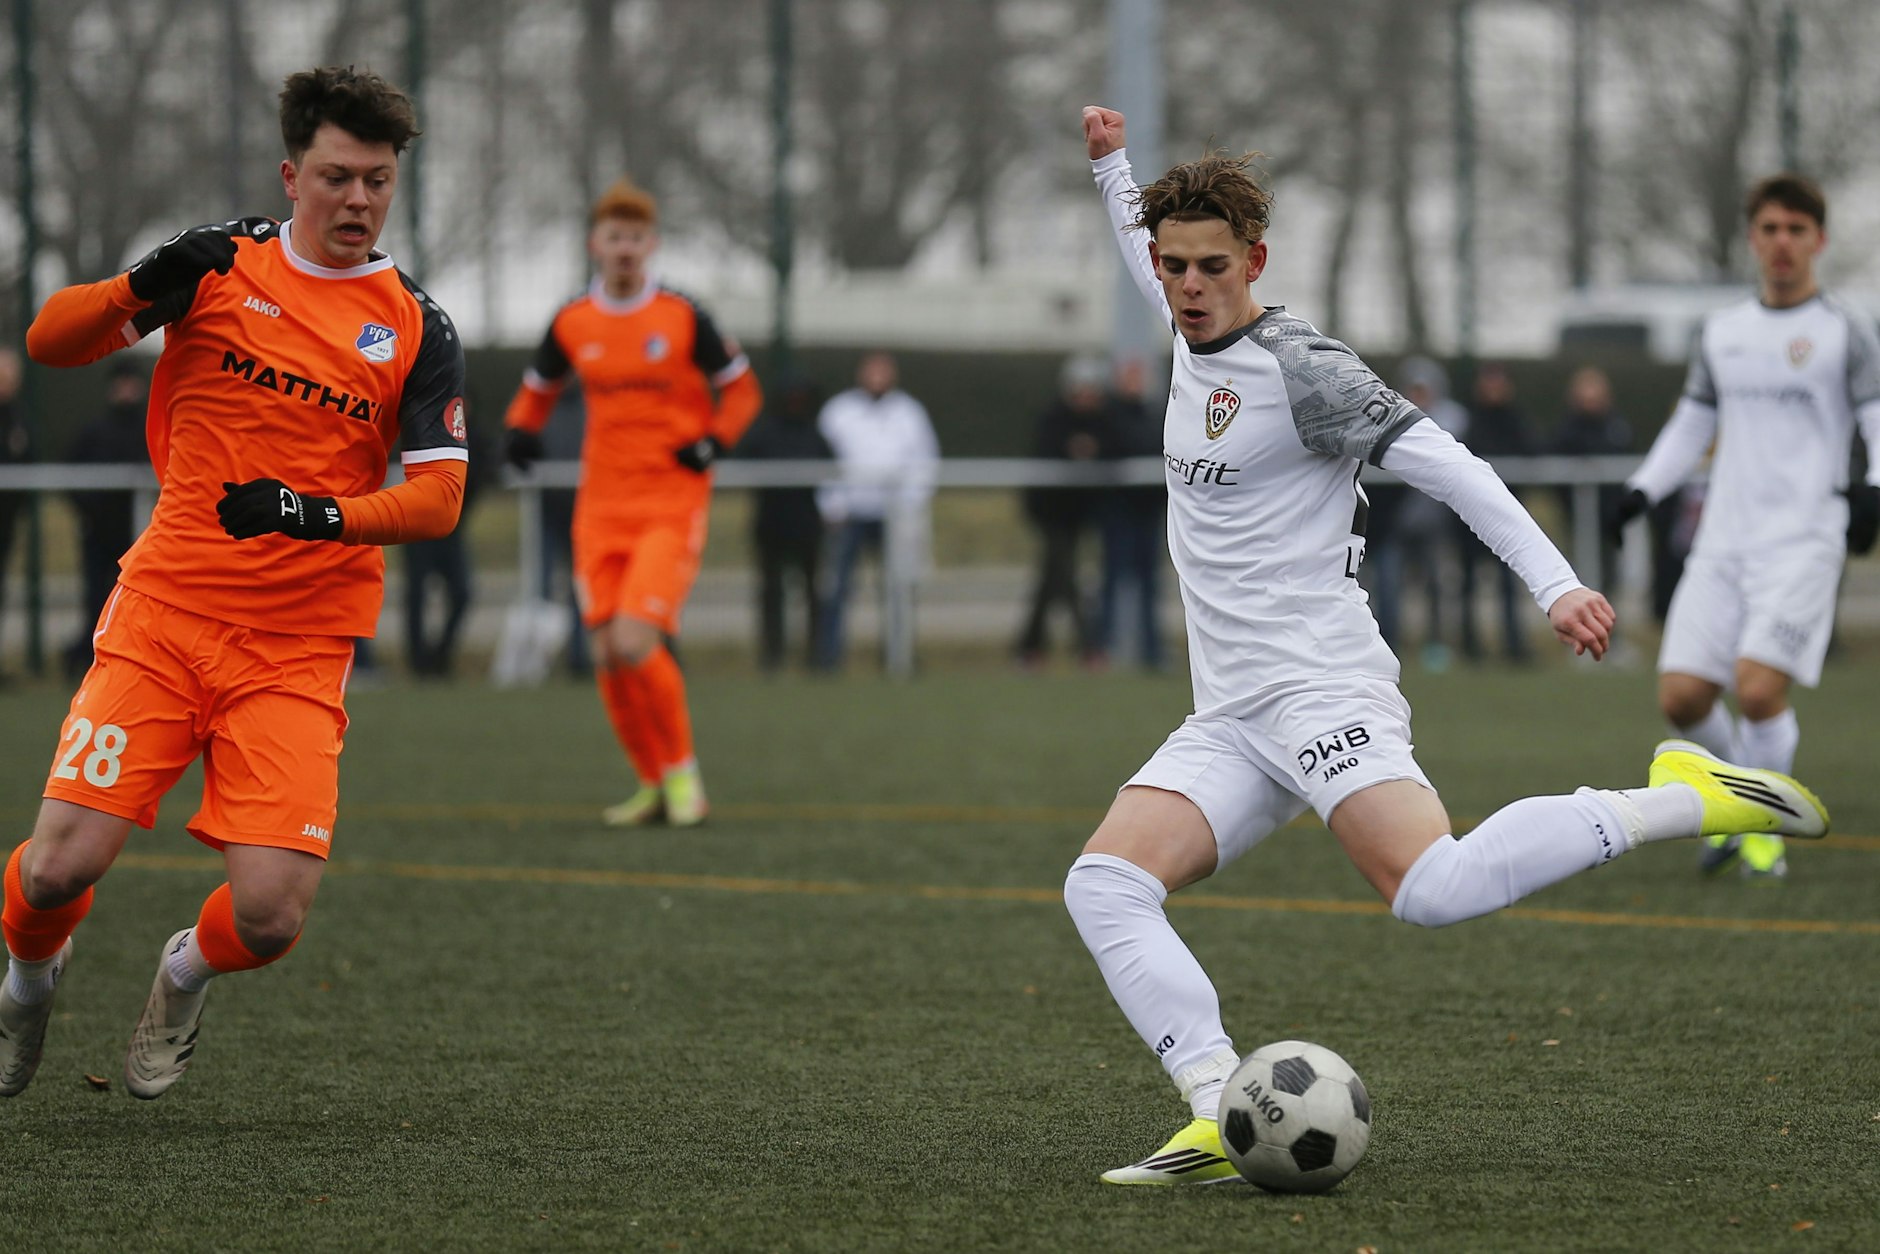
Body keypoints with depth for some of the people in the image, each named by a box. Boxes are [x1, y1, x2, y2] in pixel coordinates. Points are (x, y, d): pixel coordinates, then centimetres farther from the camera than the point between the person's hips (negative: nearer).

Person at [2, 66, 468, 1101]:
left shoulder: (416, 330, 4)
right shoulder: (221, 262, 2)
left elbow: (437, 498, -2)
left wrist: (322, 515, -20)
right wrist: (143, 289, -21)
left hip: (298, 650, 1)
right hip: (162, 614, -1)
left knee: (269, 916, -14)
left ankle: (187, 972, 24)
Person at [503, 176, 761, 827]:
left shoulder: (683, 317, -3)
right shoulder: (571, 322, 5)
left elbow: (740, 389, 7)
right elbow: (537, 389, 21)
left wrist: (713, 442, -9)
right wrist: (522, 429, 0)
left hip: (672, 505, -4)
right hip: (601, 508, 4)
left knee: (637, 642, -19)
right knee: (608, 655, -2)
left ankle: (682, 770, 2)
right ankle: (653, 784, 16)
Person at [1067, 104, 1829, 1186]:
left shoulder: (1300, 369, -9)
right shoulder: (1196, 339, 15)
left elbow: (1447, 466, -15)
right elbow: (1153, 267, 42)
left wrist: (1556, 583, -22)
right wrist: (1112, 165, 44)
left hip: (1321, 689, -8)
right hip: (1230, 723, 8)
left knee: (1432, 888, -30)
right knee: (1103, 885, -12)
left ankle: (1681, 801, -14)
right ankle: (1223, 1119, -19)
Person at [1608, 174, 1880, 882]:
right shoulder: (1721, 333, 15)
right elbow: (1692, 426, 24)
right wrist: (1643, 489, 9)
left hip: (1804, 544, -5)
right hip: (1722, 544, 5)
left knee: (1758, 688, -21)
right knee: (1681, 697, -6)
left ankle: (1765, 826, 2)